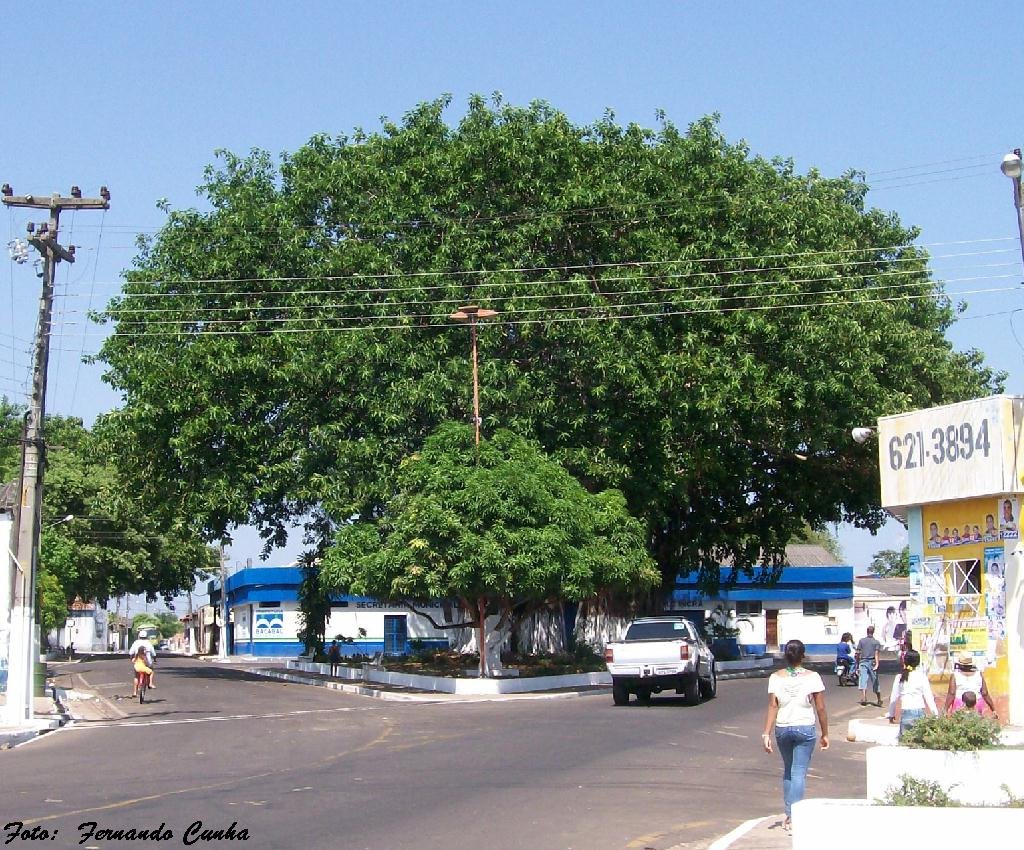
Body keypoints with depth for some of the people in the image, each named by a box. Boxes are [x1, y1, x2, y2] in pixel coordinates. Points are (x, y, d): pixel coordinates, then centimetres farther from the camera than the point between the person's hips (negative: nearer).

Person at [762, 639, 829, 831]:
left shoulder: (776, 677, -2)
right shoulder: (812, 677, -7)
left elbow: (772, 707, -6)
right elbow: (820, 709, -6)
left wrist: (766, 733, -5)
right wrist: (825, 734, 3)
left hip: (782, 729, 3)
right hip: (805, 729, -3)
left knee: (788, 771, 20)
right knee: (799, 773, 0)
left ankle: (789, 814, 24)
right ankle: (794, 815, -8)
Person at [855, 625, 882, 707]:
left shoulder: (861, 641, 4)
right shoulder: (876, 642, 3)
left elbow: (858, 653, 4)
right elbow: (877, 654, -10)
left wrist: (857, 665, 14)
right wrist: (877, 664, -18)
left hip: (863, 662, 0)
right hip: (872, 662, 0)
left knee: (863, 681, -7)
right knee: (875, 682, 11)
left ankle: (863, 698, -23)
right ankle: (879, 700, 21)